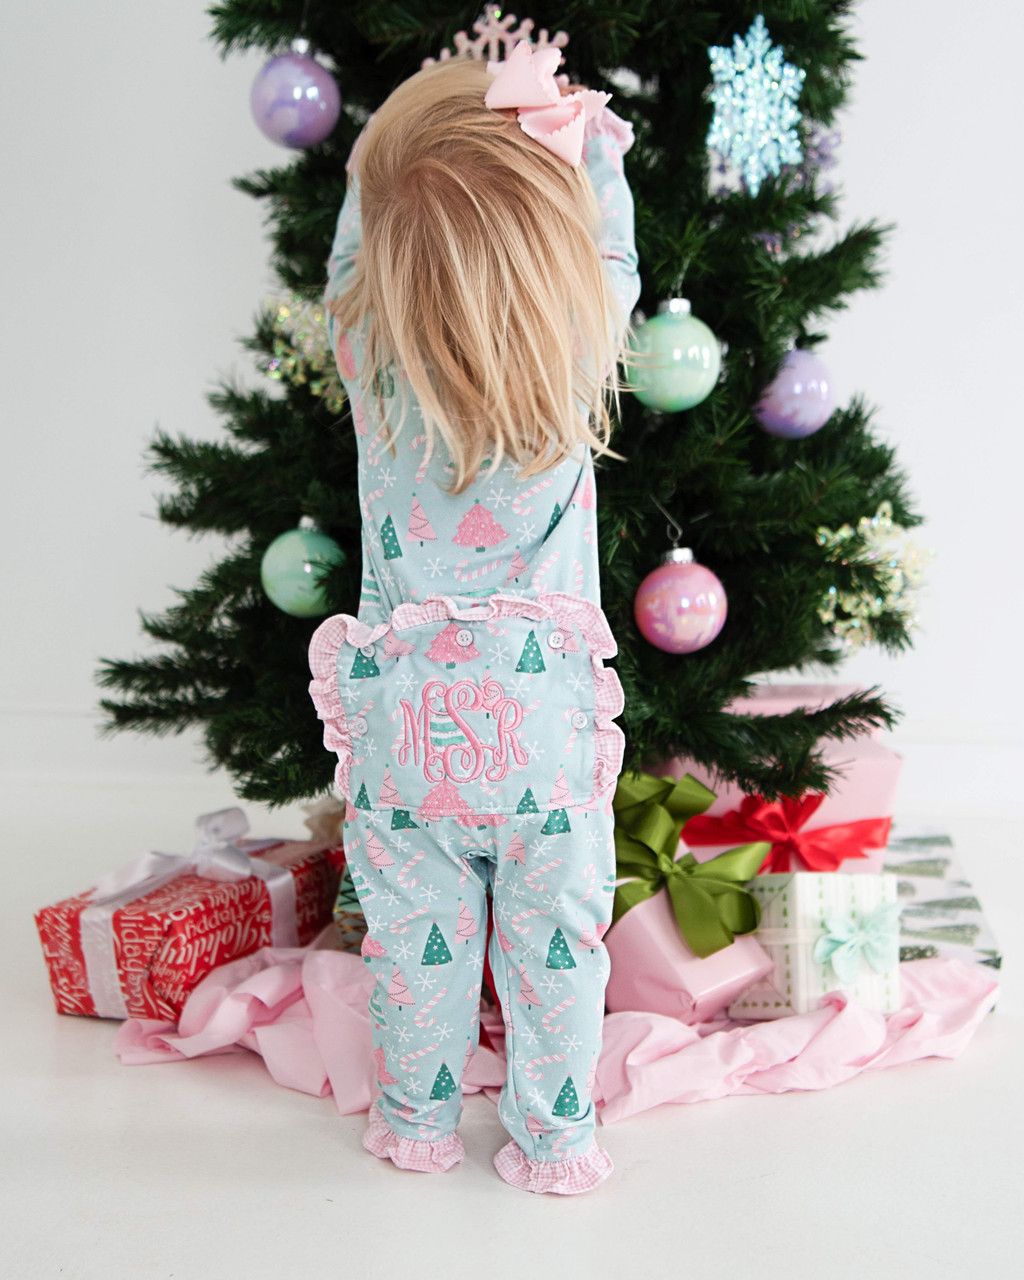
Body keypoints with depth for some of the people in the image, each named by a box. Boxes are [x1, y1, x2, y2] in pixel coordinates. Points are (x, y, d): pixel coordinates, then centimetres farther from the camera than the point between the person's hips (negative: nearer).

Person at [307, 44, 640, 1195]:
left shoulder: (369, 353, -11)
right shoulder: (579, 353, -12)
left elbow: (351, 247, 10)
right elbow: (613, 258, 9)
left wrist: (395, 147, 20)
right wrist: (595, 143, 21)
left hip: (403, 711, 1)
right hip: (546, 710, -1)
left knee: (415, 931, 15)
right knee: (555, 935, 12)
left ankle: (416, 1123, 32)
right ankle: (556, 1142, 25)